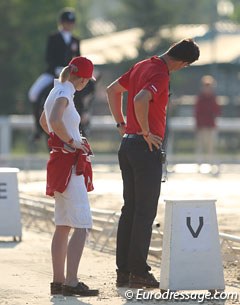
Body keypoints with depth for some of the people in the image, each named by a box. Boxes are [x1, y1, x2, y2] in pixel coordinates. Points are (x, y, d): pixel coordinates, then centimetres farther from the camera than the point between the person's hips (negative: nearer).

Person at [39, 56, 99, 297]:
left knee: (63, 226, 13)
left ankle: (58, 281, 16)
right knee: (82, 226, -11)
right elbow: (55, 121, -35)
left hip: (61, 164, 10)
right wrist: (71, 141, -21)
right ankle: (71, 282, -16)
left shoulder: (57, 92, 13)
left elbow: (43, 121, 32)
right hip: (69, 166, -10)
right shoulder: (64, 94, -15)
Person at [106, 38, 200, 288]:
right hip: (147, 147, -9)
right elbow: (140, 100, -33)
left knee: (129, 209, 11)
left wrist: (121, 124, 19)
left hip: (127, 144, 9)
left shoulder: (141, 66, 12)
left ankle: (123, 270, 12)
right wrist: (146, 132, -21)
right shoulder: (160, 75, -16)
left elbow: (112, 90, 22)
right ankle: (138, 273, -2)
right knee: (145, 211, -3)